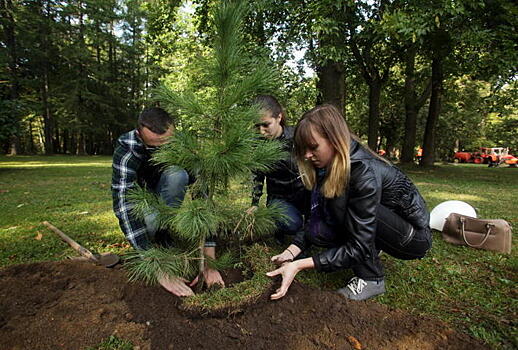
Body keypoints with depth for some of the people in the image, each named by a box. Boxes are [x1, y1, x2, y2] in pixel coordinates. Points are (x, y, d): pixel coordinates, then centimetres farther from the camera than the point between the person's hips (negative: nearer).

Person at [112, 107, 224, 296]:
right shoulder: (126, 149, -33)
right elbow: (122, 205, -41)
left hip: (169, 197, 1)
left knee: (176, 175, -32)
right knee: (151, 221, -36)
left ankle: (165, 237, -13)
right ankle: (155, 237, 0)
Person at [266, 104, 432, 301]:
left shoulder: (364, 172, -32)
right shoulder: (327, 168, -8)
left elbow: (358, 247, -31)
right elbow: (316, 220, -4)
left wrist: (299, 265, -36)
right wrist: (291, 252, -18)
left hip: (414, 236, -7)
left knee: (340, 201, -29)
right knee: (318, 232, -15)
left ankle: (371, 279, -14)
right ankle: (371, 252, 10)